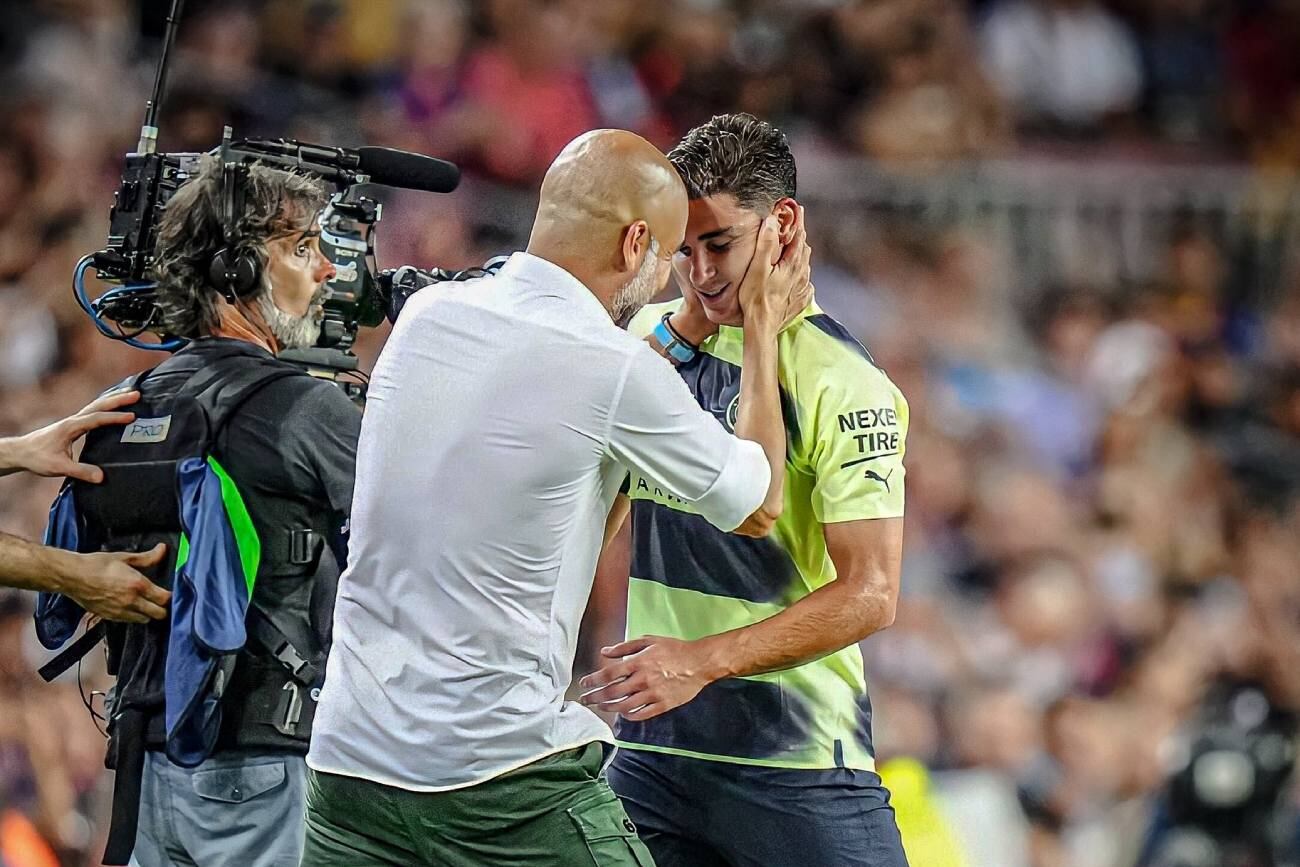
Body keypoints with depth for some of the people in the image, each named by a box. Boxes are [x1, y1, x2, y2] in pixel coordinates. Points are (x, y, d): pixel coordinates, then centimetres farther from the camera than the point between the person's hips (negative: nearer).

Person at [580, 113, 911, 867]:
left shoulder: (842, 384, -10)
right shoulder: (651, 339, 9)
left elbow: (870, 595, -16)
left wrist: (701, 662, -26)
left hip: (798, 762, -5)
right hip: (651, 748, 5)